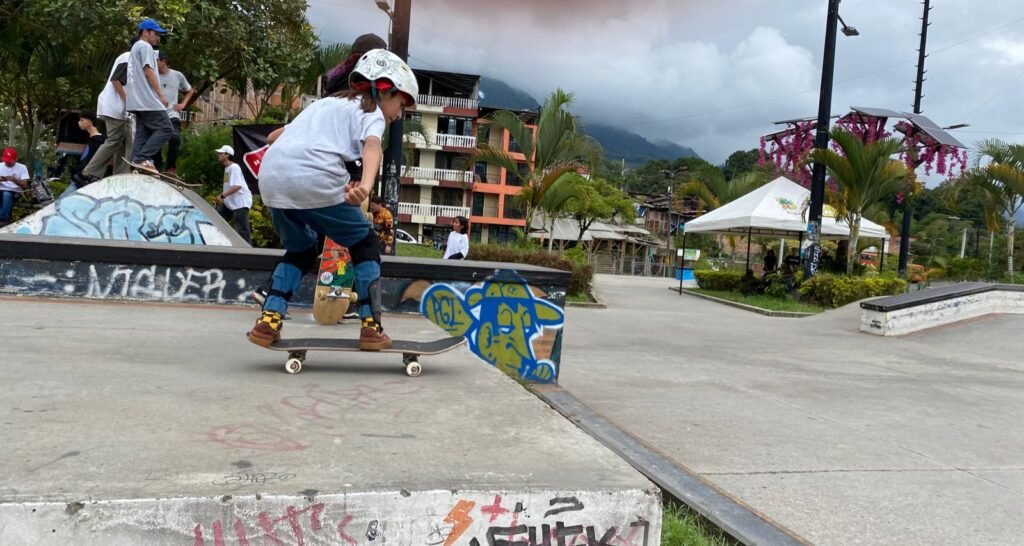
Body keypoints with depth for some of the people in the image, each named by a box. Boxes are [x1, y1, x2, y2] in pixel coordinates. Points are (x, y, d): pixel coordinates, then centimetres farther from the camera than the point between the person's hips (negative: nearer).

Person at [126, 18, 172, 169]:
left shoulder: (135, 48, 28)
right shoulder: (145, 46, -3)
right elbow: (148, 71, -13)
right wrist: (161, 95, -14)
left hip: (138, 100, 11)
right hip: (148, 99, -11)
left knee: (142, 134, 6)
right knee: (165, 129, -15)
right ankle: (142, 158, -22)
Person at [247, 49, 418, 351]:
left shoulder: (327, 103, 33)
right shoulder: (370, 111, 12)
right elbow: (371, 146, -12)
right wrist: (366, 185, -29)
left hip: (271, 178, 7)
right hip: (315, 180, -7)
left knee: (300, 250, 26)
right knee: (365, 244, 12)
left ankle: (269, 320, 13)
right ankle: (371, 327, 9)